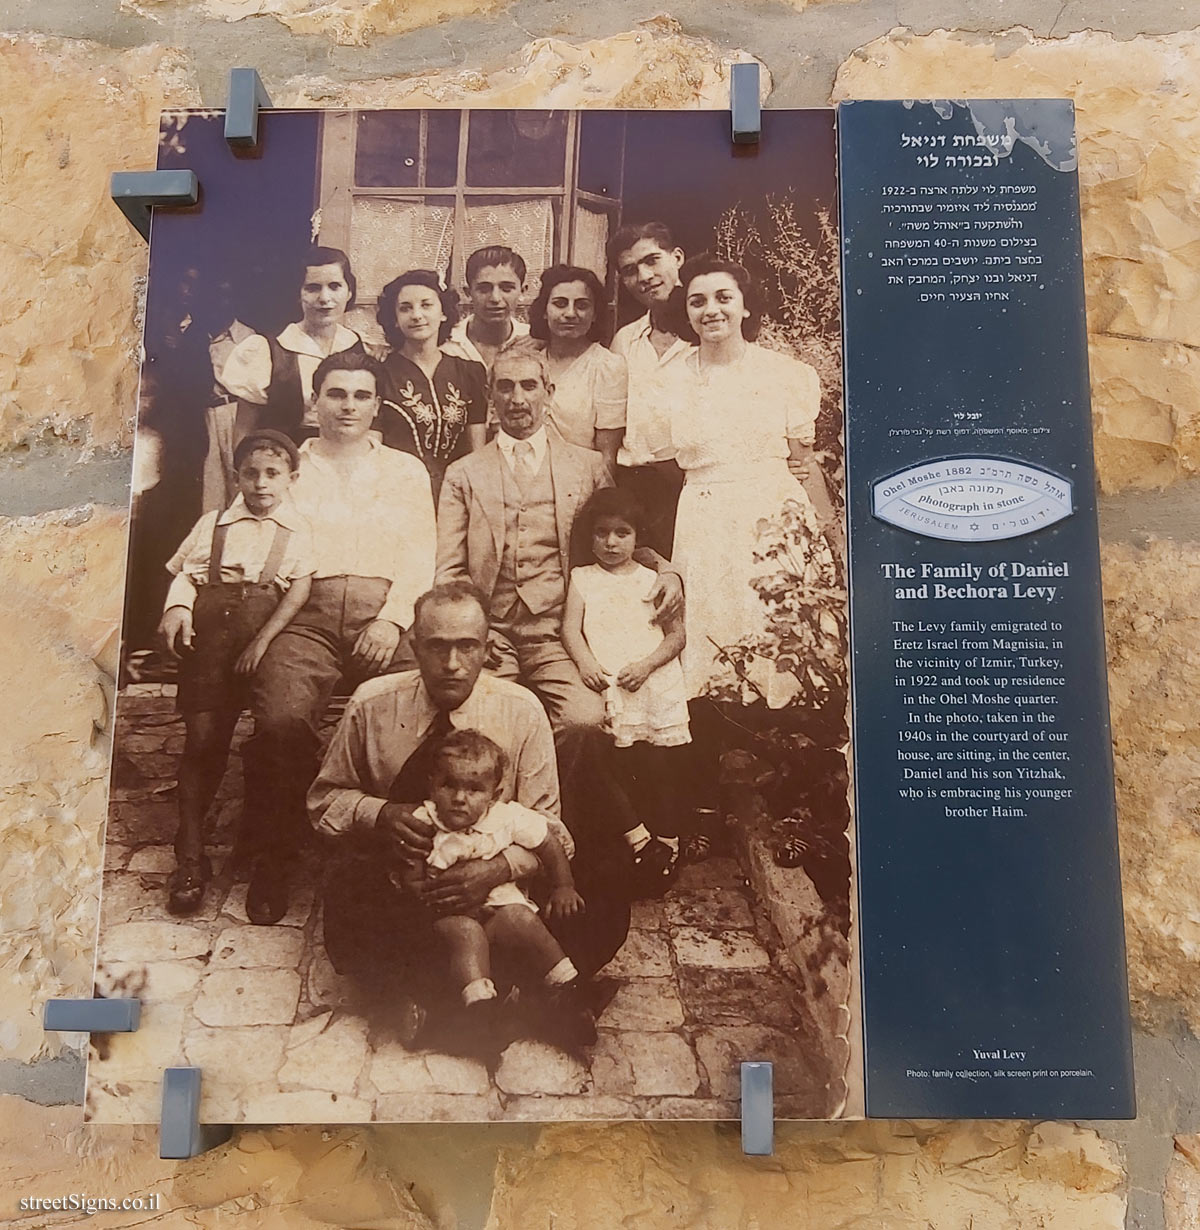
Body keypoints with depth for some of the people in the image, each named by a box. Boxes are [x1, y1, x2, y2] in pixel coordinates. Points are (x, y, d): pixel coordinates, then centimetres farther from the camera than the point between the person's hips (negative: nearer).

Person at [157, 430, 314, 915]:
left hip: (270, 634, -1)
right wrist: (176, 608, -8)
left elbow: (300, 589, -3)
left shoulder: (301, 529, 7)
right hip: (211, 626, 2)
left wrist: (262, 641, -13)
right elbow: (186, 574, 14)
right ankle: (190, 859, 0)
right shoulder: (213, 524, 18)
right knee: (202, 735, -6)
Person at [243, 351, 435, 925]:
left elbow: (420, 559, 11)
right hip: (304, 611, 0)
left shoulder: (407, 471, 23)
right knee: (282, 719, -28)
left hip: (386, 611, 0)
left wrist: (392, 619, -8)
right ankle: (274, 857, -8)